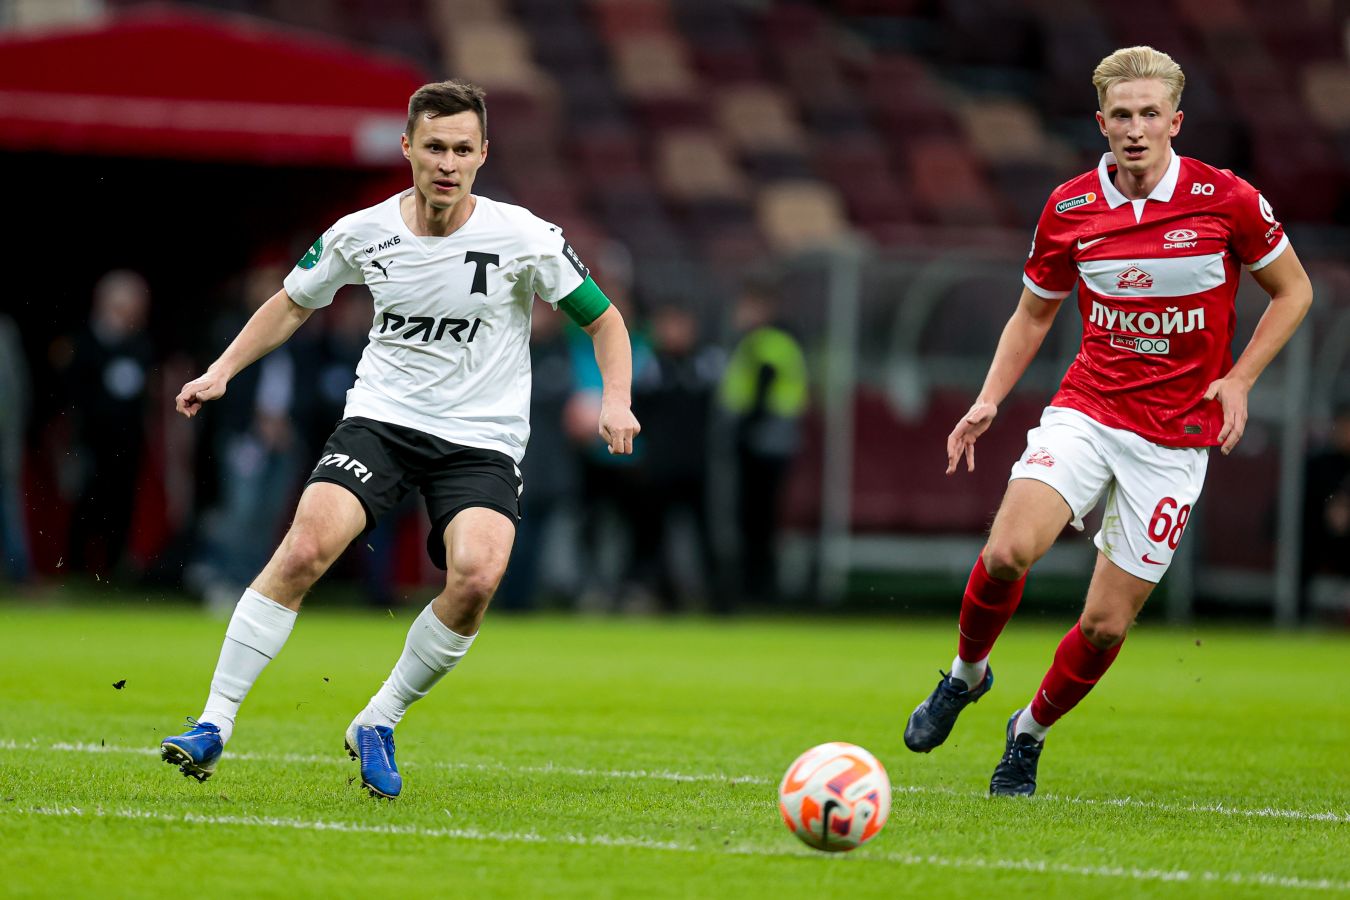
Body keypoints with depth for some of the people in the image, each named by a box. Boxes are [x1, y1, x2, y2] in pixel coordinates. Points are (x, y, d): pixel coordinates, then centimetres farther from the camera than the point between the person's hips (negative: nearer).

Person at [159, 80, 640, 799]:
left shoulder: (524, 239, -9)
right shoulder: (362, 234, -2)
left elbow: (604, 320, 3)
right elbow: (293, 304, 17)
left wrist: (616, 401, -13)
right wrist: (221, 371, 7)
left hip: (482, 439, -1)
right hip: (381, 417, 1)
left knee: (477, 574, -27)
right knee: (307, 546, -24)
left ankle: (377, 725, -5)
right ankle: (213, 725, -16)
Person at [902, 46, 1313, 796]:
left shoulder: (1226, 200, -8)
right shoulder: (1070, 208, -1)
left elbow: (1294, 291, 6)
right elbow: (1034, 313, 14)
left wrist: (1238, 379, -7)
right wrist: (989, 401, 1)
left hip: (1175, 437, -1)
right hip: (1086, 410, 1)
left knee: (1107, 623, -2)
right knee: (1009, 550, -25)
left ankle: (1030, 734, 25)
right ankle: (967, 673, 5)